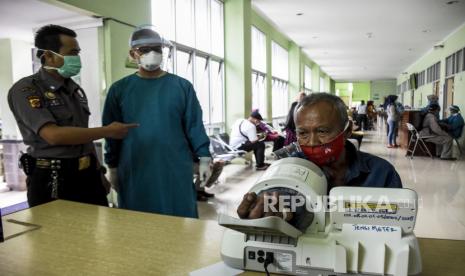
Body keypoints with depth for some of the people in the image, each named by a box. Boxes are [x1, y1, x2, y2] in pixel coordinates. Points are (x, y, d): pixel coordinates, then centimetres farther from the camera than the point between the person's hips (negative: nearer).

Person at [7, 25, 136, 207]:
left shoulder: (75, 89, 11)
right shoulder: (25, 90, -10)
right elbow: (54, 135, -22)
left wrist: (98, 171, 14)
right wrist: (107, 131, -17)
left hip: (88, 175, 6)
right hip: (52, 180, -6)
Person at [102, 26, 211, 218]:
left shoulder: (182, 86, 2)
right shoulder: (119, 89, 4)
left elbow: (194, 126, 2)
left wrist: (203, 158, -1)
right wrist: (113, 168, 7)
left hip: (176, 170, 0)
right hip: (134, 172, 1)